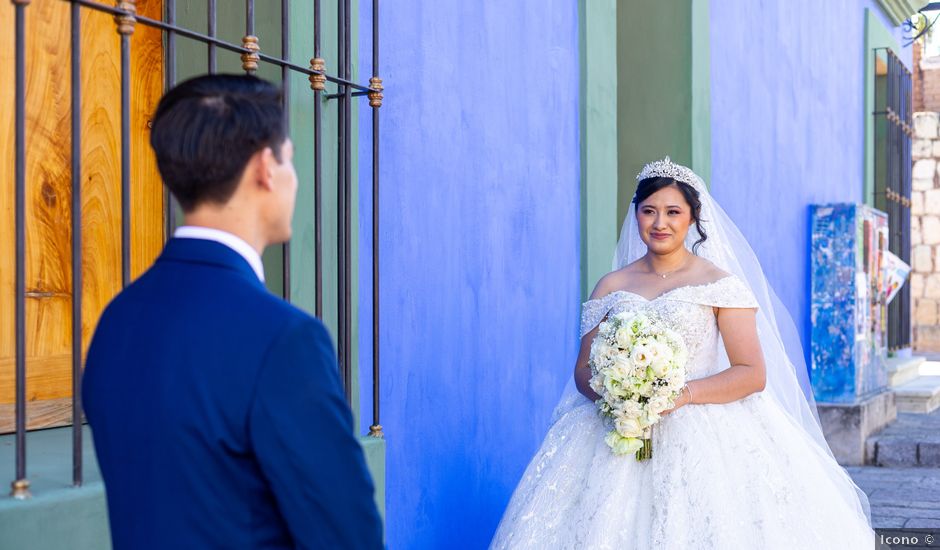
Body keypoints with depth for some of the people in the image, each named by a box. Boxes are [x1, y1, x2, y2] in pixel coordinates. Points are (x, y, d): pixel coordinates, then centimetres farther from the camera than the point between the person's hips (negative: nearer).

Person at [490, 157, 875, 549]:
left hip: (705, 433, -2)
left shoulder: (720, 283, 2)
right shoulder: (611, 286, 12)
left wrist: (683, 393, -17)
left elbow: (753, 373, -4)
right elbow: (583, 371, 10)